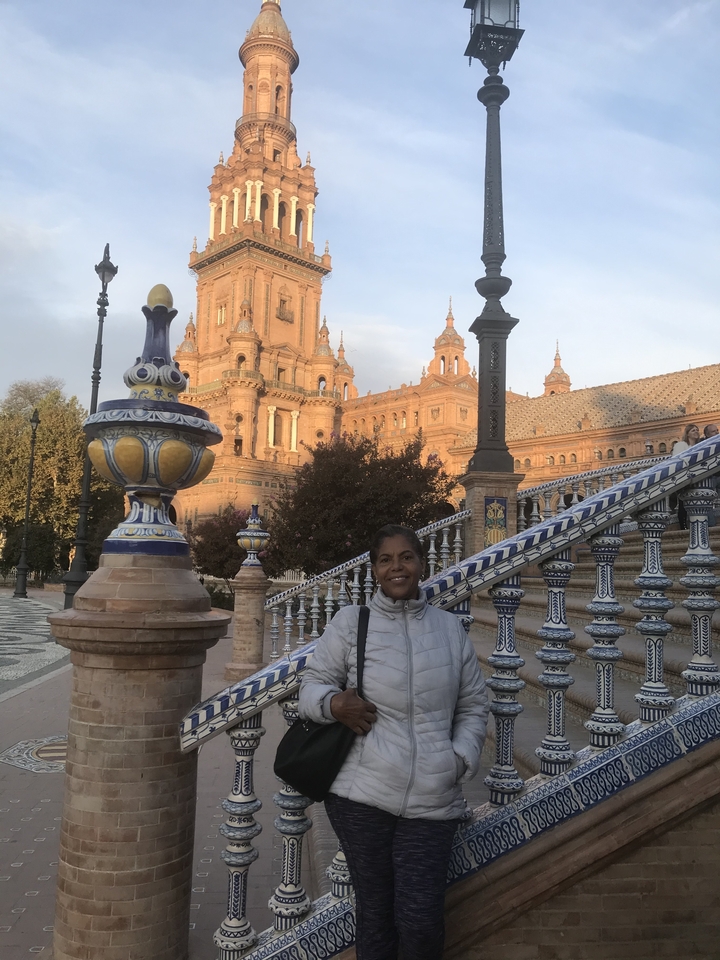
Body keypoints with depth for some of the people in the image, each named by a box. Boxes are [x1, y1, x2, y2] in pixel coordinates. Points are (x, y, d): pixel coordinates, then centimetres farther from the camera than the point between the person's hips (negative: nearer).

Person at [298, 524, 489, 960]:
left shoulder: (450, 627, 8)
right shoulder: (350, 621, 1)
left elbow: (474, 706, 14)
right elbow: (313, 684, 3)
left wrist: (462, 759, 0)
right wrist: (334, 701, -18)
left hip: (432, 801, 1)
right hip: (363, 796, -1)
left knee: (420, 919, 2)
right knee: (374, 910, 12)